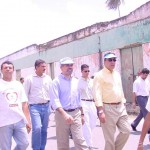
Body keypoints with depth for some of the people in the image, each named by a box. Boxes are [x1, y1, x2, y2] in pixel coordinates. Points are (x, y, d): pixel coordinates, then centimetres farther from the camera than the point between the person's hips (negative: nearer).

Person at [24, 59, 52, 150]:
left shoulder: (48, 78, 7)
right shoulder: (29, 79, -2)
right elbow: (25, 94, 0)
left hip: (46, 106, 4)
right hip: (35, 107, -4)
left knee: (44, 130, 9)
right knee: (37, 128, -17)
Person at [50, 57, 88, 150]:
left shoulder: (76, 81, 11)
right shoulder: (57, 81, -7)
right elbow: (55, 101, -17)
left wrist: (82, 114, 19)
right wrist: (65, 114, -28)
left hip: (76, 114, 4)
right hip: (62, 114, -4)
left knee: (80, 140, -3)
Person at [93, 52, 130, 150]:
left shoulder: (117, 74, 14)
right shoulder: (99, 75, -9)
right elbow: (97, 94, -16)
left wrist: (124, 105, 15)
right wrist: (101, 111, -22)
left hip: (120, 107, 7)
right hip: (108, 108, -7)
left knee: (126, 130, 8)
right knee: (109, 137, 2)